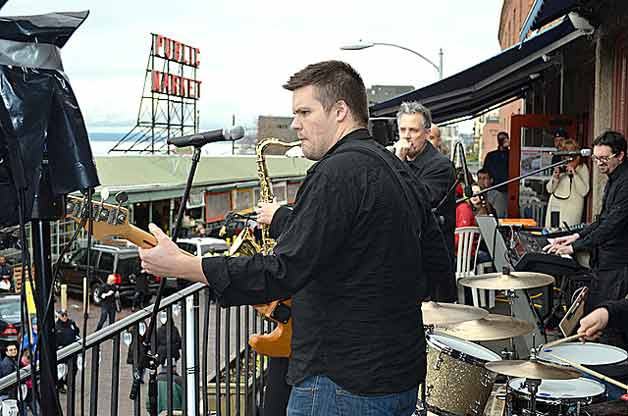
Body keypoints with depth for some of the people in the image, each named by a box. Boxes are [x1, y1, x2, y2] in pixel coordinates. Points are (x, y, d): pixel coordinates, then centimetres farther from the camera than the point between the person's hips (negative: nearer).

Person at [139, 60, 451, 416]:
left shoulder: (338, 172, -19)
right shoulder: (398, 170, 11)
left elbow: (283, 272, -26)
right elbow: (439, 260, 18)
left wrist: (181, 265, -23)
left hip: (345, 387, -10)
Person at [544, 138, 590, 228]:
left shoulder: (582, 167, 1)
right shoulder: (559, 167, 11)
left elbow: (584, 192, -10)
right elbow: (549, 189, 11)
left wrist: (574, 174, -16)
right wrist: (555, 177, -7)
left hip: (571, 209, -4)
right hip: (555, 206, 4)